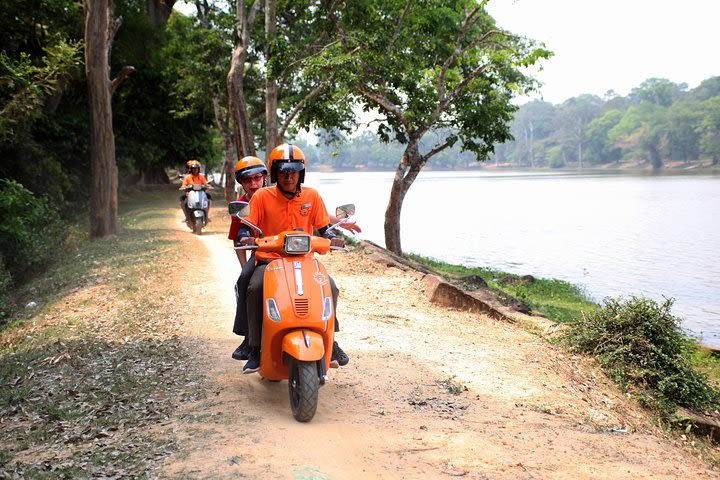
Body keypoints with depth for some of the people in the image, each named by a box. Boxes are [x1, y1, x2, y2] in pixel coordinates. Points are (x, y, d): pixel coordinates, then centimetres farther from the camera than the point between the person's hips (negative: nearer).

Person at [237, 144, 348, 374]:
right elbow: (245, 227, -2)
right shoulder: (262, 196, -1)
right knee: (255, 288, -31)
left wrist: (333, 238, -13)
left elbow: (323, 227, 9)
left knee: (330, 287, -23)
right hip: (269, 260, -1)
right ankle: (255, 348, -19)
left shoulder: (312, 196, 4)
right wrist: (245, 238, -25)